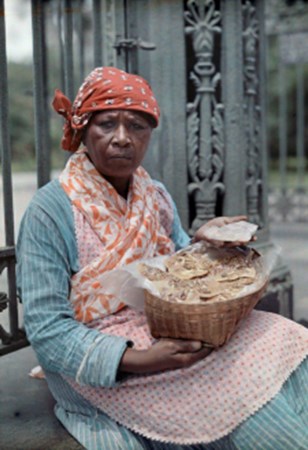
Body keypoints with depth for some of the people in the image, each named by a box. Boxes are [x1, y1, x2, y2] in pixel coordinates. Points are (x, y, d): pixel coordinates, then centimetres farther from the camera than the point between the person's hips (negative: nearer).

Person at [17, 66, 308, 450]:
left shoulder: (157, 197, 7)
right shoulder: (50, 210, -13)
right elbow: (46, 329, -16)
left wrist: (202, 241, -8)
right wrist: (134, 361, -27)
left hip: (167, 330, 6)